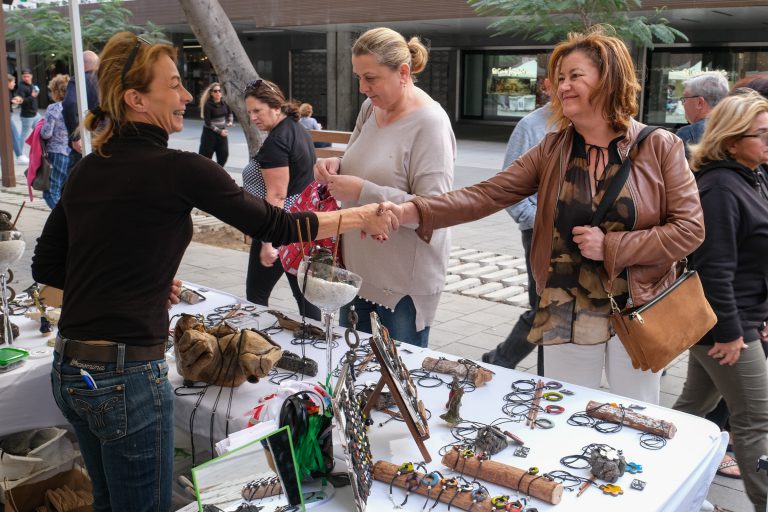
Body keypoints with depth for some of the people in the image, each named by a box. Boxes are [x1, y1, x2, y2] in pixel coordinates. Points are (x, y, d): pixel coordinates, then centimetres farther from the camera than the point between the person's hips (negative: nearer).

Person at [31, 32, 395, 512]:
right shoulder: (178, 169, -14)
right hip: (127, 377, -7)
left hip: (69, 370, 7)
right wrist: (360, 217, 4)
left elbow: (46, 265, 13)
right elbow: (273, 225, -8)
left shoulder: (86, 170, 6)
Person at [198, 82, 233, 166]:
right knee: (205, 155, 0)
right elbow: (207, 122, -18)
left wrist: (230, 122, 2)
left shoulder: (224, 102, -1)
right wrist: (219, 131, -20)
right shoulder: (208, 105, -16)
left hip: (222, 131, 5)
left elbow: (230, 113, 19)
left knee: (224, 154, 4)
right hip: (209, 132, -5)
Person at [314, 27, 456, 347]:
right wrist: (334, 167, -4)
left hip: (405, 280, -7)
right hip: (356, 267, 7)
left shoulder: (429, 123, -17)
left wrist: (363, 192, -26)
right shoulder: (370, 108, 5)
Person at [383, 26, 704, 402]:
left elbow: (689, 229, -8)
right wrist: (413, 212, -23)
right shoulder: (553, 150, 0)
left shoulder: (659, 147, -6)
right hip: (566, 315, 2)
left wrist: (612, 247, -17)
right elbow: (486, 196, -9)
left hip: (636, 312, -1)